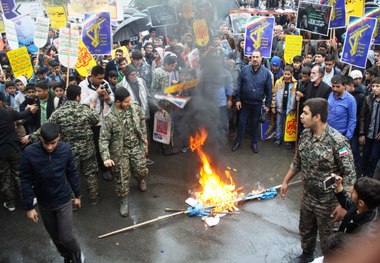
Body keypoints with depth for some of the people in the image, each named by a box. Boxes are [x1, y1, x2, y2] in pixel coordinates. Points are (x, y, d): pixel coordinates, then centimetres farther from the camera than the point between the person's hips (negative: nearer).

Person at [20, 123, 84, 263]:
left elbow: (72, 173, -2)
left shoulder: (66, 149, -17)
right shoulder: (29, 153, -20)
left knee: (66, 237, 0)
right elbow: (26, 181, -11)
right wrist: (29, 206, -8)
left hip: (64, 201, -1)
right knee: (55, 236, 17)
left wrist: (77, 195, 7)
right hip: (44, 203, 1)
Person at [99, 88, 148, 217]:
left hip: (137, 146, 3)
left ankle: (140, 179, 48)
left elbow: (142, 120, 11)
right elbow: (103, 139, -20)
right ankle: (124, 201, 27)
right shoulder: (110, 117, -23)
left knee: (142, 171, 10)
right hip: (120, 151, -3)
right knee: (122, 178, 5)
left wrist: (144, 136, 15)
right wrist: (106, 157, -28)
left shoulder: (135, 107, -10)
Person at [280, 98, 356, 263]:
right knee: (305, 230, 26)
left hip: (327, 201, -6)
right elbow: (297, 162, 9)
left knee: (327, 237, 15)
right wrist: (286, 181, 15)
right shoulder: (305, 135, -6)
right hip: (307, 196, 6)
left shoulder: (337, 141, -26)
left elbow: (349, 175, -22)